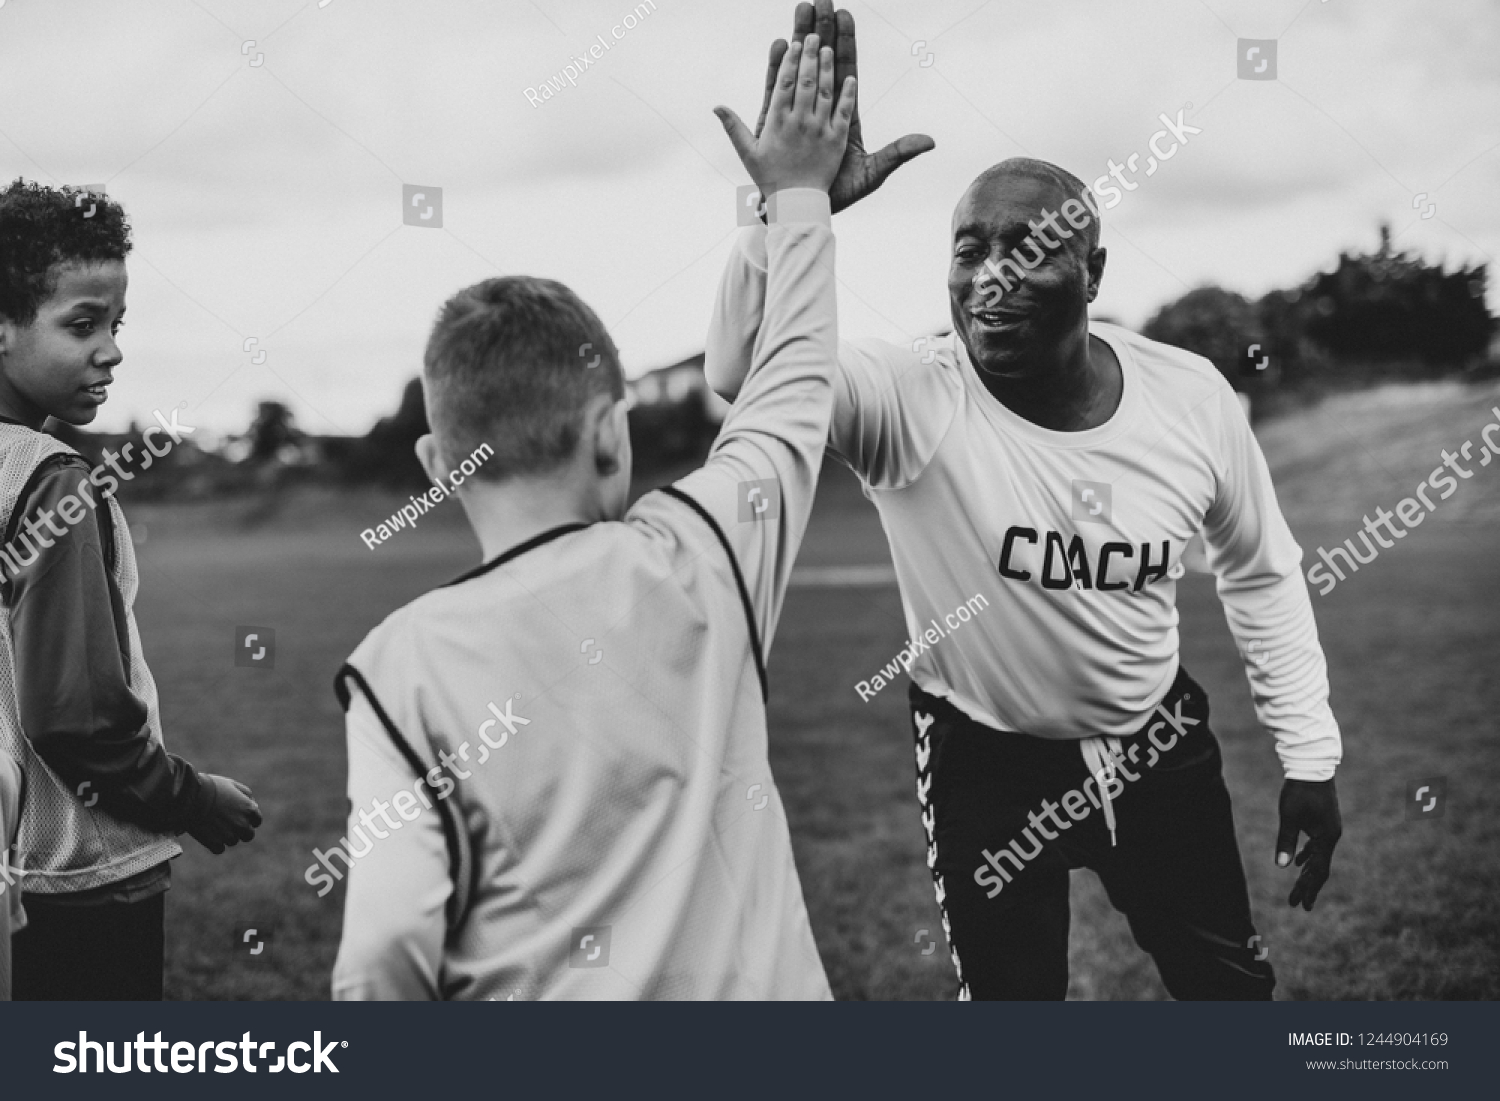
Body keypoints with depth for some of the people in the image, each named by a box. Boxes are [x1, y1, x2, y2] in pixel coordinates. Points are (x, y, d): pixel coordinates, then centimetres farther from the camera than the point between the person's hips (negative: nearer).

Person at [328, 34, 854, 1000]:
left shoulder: (406, 663, -13)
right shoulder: (703, 558, -7)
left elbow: (387, 957, -18)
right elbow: (795, 388, 11)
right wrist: (800, 194, 24)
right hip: (752, 981, 2)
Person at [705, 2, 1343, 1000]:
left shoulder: (1191, 397, -13)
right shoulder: (911, 399, -24)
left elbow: (1261, 573, 3)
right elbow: (749, 371, -44)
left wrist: (1310, 756, 4)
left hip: (1158, 741, 3)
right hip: (987, 763, -3)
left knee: (1233, 986, 18)